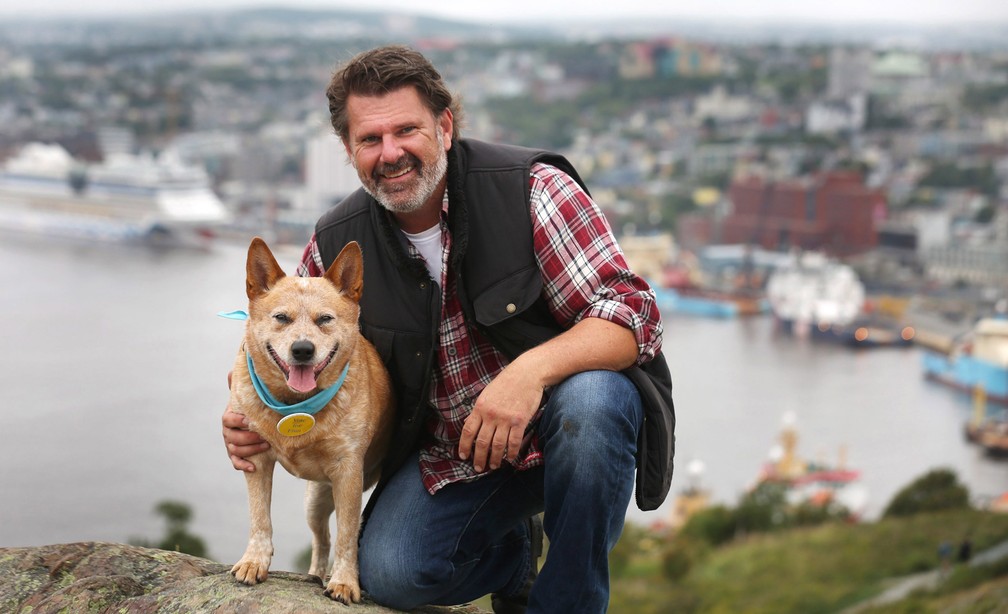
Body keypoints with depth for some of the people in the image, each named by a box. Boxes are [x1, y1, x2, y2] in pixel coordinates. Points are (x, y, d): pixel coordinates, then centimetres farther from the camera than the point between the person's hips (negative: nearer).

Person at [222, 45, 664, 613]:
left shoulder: (531, 188, -17)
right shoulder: (334, 248, -5)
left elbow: (633, 314, -22)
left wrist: (532, 369, -40)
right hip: (452, 455, 3)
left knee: (589, 398, -37)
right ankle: (514, 551, 16)